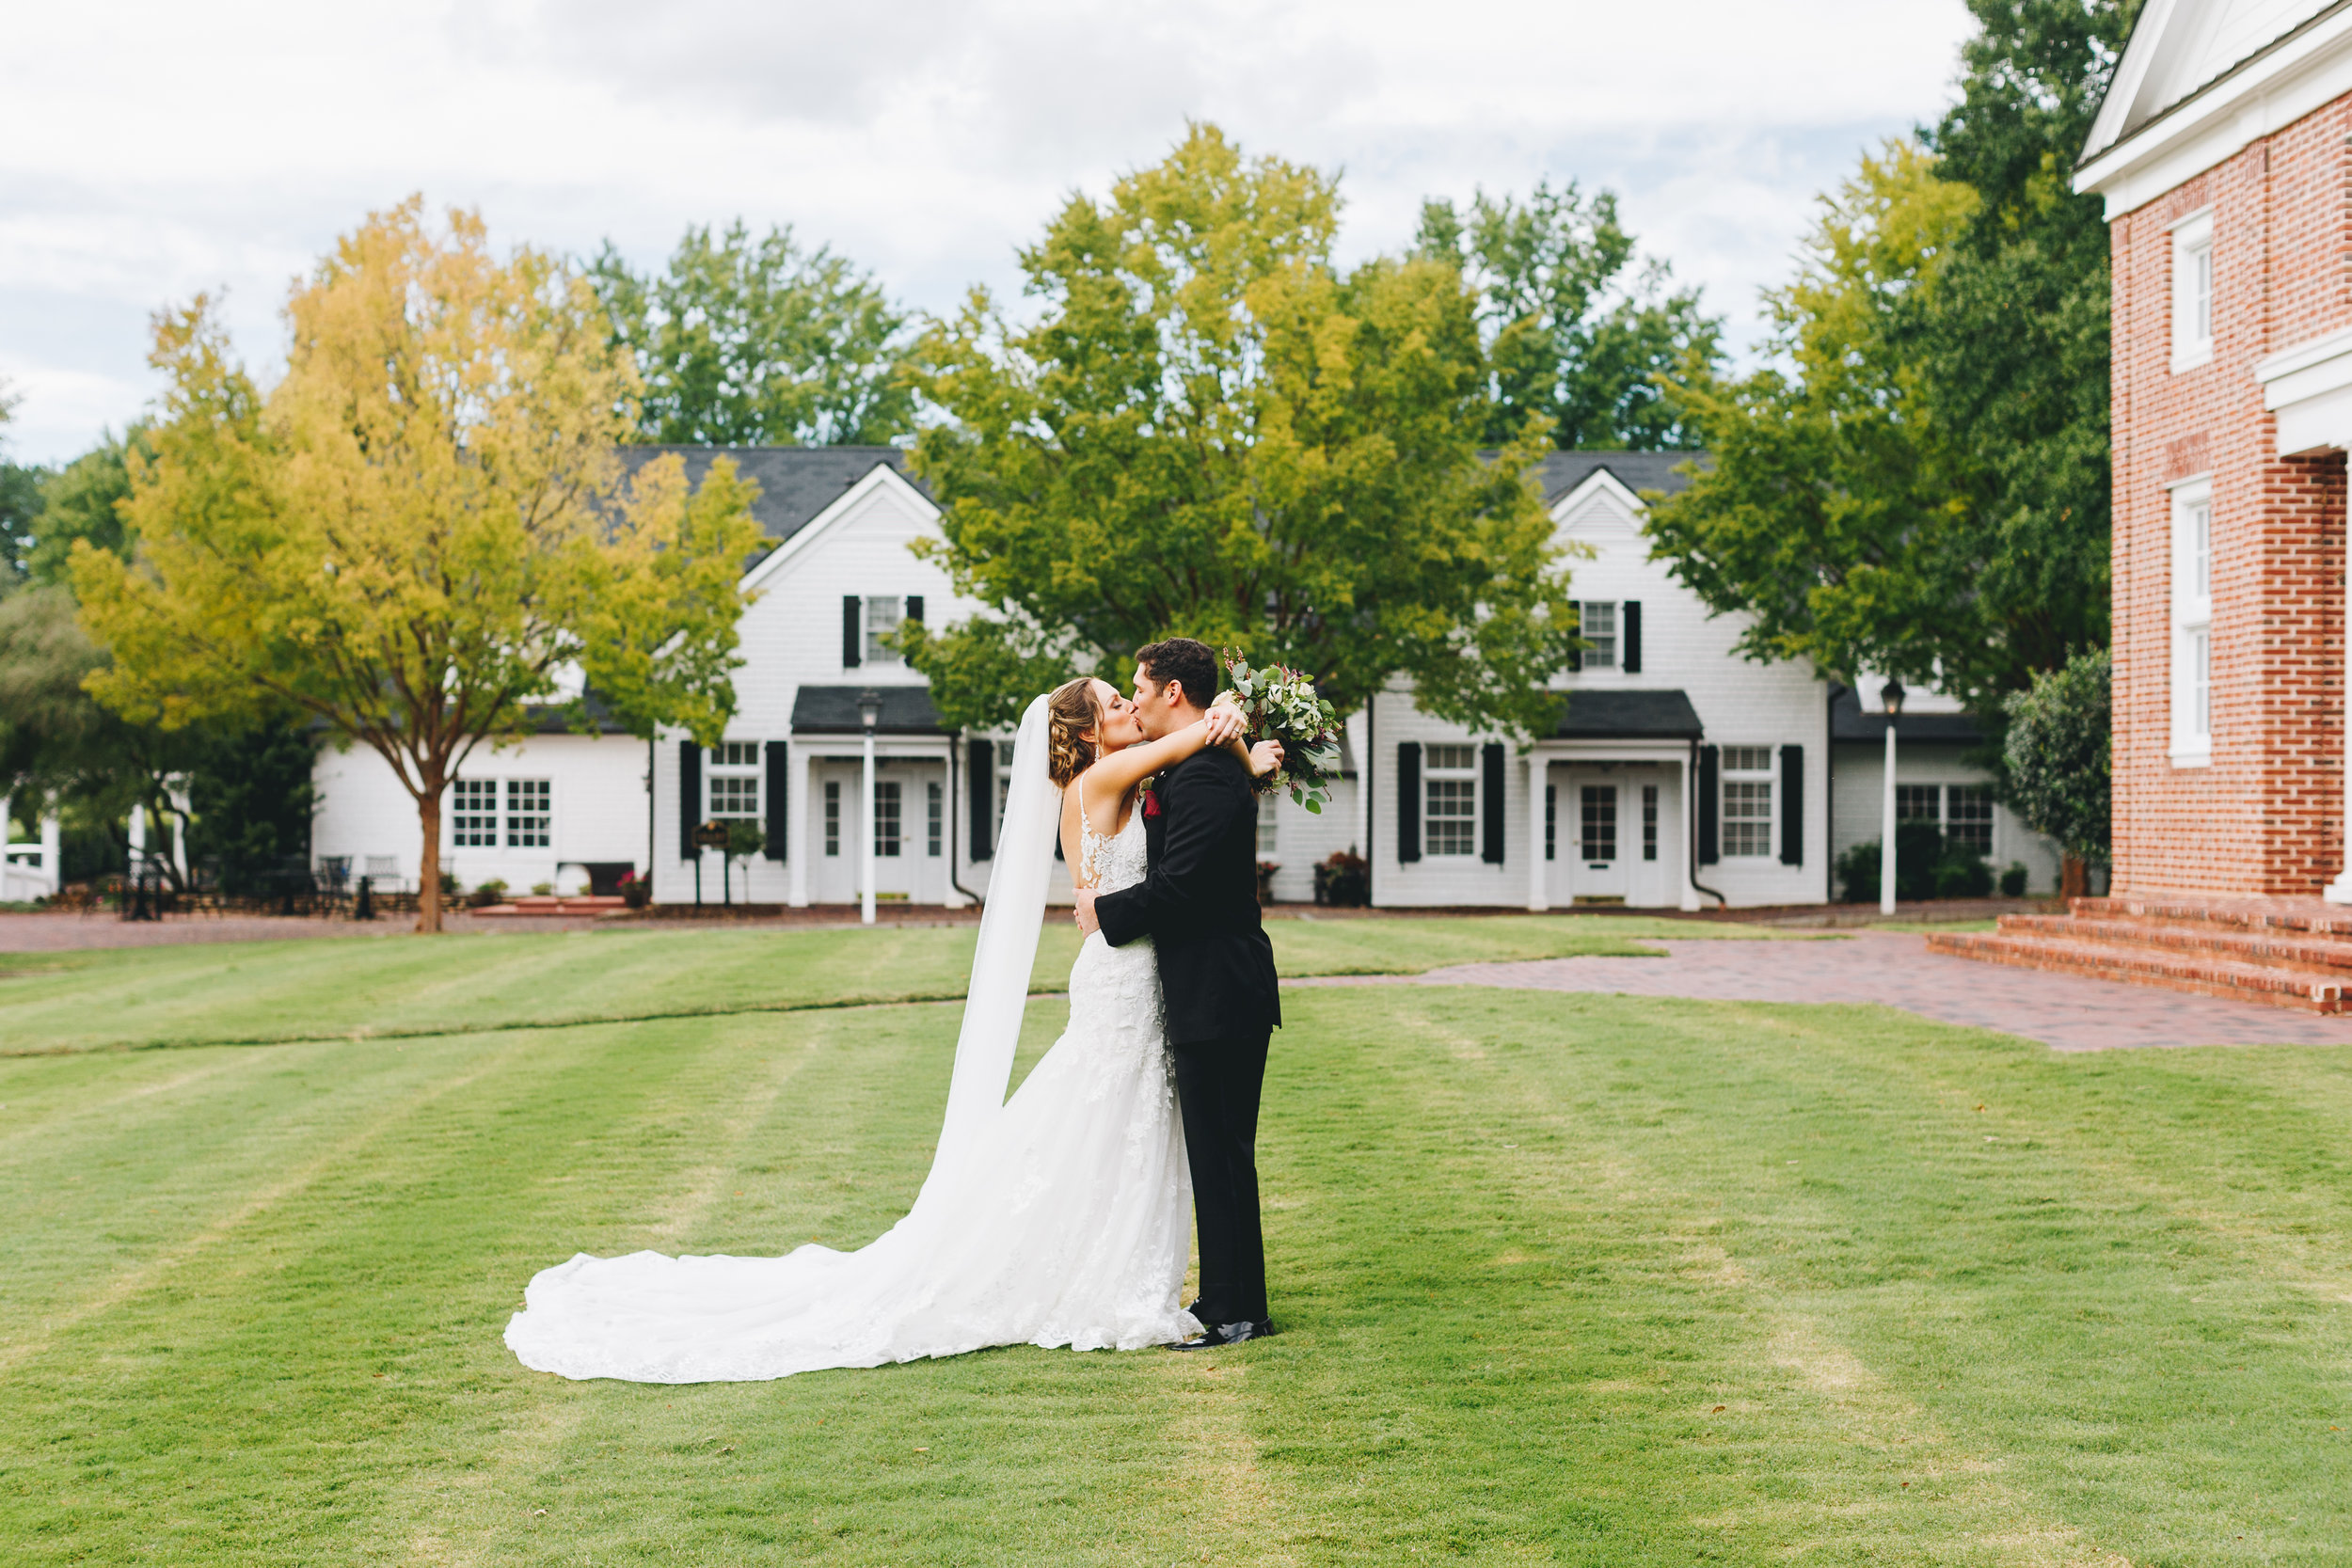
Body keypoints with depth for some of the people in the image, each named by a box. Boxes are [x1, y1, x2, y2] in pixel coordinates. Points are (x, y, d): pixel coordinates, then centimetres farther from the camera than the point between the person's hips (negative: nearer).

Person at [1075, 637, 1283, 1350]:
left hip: (1217, 997, -11)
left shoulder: (1203, 778, -18)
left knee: (1220, 1155, -5)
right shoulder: (1211, 769, 16)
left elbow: (1178, 886, -23)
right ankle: (1229, 1297, 22)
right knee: (1219, 1156, 15)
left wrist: (1104, 911, -10)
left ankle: (1236, 1311, 0)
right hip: (1220, 993, 11)